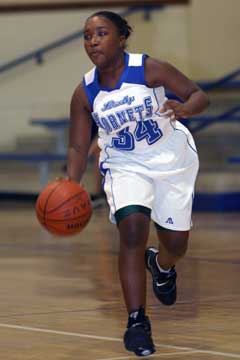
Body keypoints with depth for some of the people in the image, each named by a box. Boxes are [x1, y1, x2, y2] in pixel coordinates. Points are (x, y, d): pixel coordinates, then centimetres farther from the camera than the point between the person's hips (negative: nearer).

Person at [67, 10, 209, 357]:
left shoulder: (149, 69, -21)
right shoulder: (84, 94, -12)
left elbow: (199, 95, -18)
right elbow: (78, 147, -7)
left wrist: (184, 108, -42)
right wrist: (71, 183, -26)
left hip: (172, 159, 0)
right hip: (125, 166, 1)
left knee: (176, 243, 8)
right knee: (132, 229, -24)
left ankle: (162, 265, 49)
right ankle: (136, 321, -17)